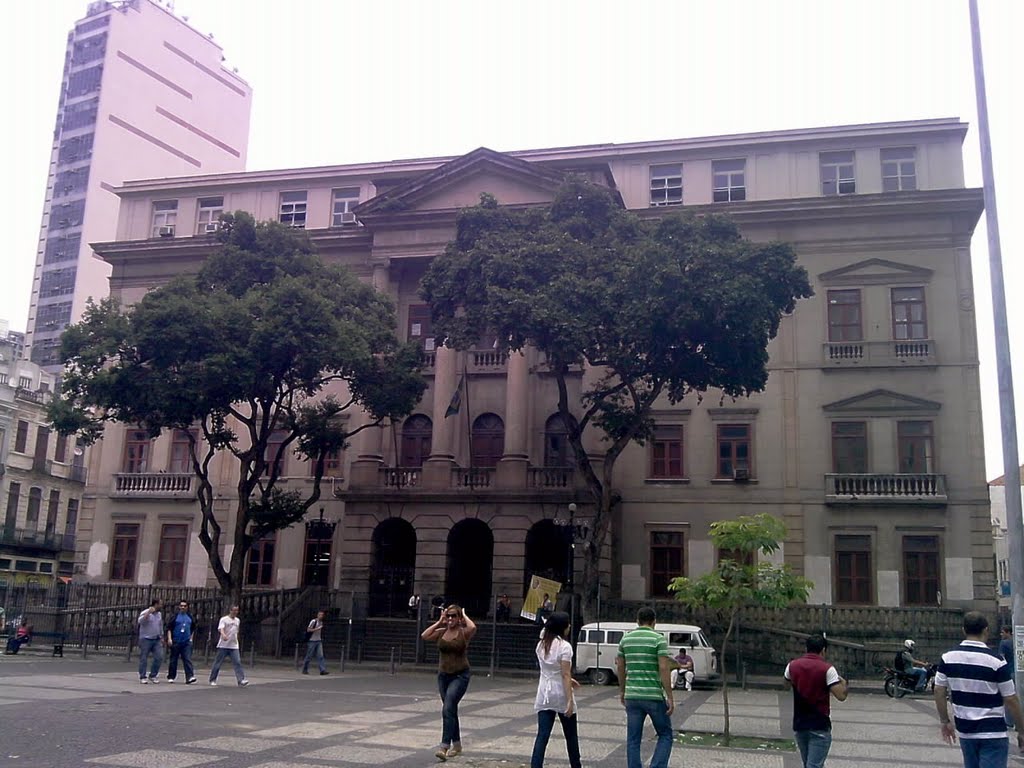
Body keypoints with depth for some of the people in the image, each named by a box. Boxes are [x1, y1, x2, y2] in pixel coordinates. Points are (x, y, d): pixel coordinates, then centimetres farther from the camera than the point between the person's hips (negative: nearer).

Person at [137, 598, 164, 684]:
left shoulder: (159, 614, 12)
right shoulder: (145, 613, -9)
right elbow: (140, 621, -27)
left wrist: (162, 637, 22)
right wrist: (149, 612, -29)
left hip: (156, 640, 6)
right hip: (146, 639, -6)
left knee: (159, 657, -3)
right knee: (143, 658, 1)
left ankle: (152, 676, 9)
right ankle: (142, 677, 11)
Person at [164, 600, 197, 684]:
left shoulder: (190, 617, 12)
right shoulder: (175, 616, 1)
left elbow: (193, 629, 22)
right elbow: (169, 628, -1)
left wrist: (191, 638, 13)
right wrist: (169, 639, -9)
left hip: (187, 642, 2)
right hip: (176, 642, -2)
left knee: (188, 660, -9)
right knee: (173, 660, 7)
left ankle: (189, 677, -18)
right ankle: (171, 677, 20)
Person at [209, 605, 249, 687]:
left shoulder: (238, 620, 13)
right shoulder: (224, 619, -6)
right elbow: (220, 629, -23)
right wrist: (223, 635, -42)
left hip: (234, 646, 4)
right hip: (223, 646, -4)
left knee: (237, 662, -9)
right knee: (218, 663, 4)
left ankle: (241, 680, -15)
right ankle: (212, 680, 19)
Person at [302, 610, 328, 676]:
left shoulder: (321, 622, 12)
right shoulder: (313, 621, -11)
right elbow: (308, 630, -18)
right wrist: (316, 629, -25)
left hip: (318, 641, 6)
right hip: (312, 641, -6)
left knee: (320, 656, -5)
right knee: (309, 656, 1)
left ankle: (323, 670, -11)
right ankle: (304, 670, 15)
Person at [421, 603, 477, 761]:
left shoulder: (463, 632, -8)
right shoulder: (441, 632, 5)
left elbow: (473, 628, -29)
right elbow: (424, 636, -6)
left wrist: (464, 615, -11)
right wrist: (439, 621, -2)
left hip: (460, 675, -6)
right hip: (443, 675, 6)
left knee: (448, 709, -18)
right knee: (451, 710, 15)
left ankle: (444, 745, -20)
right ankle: (457, 744, 28)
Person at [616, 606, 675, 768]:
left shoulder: (626, 639, 7)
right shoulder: (659, 639, -8)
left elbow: (620, 667, 12)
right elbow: (664, 669, -14)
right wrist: (670, 697, -10)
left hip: (632, 696, 4)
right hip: (654, 696, -4)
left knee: (633, 739, 10)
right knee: (665, 735, 10)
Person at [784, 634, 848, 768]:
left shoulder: (792, 665, 3)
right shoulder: (827, 669, -13)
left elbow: (786, 684, 23)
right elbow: (841, 696, -15)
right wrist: (844, 685, 6)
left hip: (799, 724, 5)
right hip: (819, 726, -5)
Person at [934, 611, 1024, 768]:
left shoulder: (948, 657, -2)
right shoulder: (996, 661, -14)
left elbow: (938, 691, 2)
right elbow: (1011, 700, -11)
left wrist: (945, 722, 13)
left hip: (964, 731, 5)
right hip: (993, 733, -5)